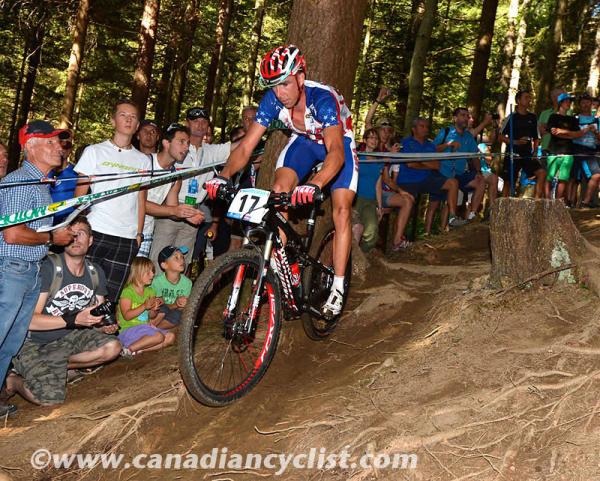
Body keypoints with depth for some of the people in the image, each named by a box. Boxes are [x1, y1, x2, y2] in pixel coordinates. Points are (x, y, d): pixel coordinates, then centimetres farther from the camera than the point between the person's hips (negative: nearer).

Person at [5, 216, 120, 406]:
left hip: (67, 339, 6)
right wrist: (73, 320, -30)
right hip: (34, 343, -6)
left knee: (112, 347, -18)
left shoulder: (96, 273, 1)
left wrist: (105, 326, -13)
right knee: (51, 398, -24)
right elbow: (30, 320, -24)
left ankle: (58, 367, 2)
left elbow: (96, 316, 10)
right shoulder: (48, 268, -19)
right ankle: (14, 380, 9)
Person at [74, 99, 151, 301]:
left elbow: (141, 200, 15)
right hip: (95, 232, -2)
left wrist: (139, 234, 7)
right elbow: (80, 193, 5)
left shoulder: (143, 160, 15)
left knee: (110, 297, 1)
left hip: (127, 239, 2)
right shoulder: (94, 151, 8)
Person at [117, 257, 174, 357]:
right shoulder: (127, 291, -10)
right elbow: (127, 316, -17)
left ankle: (139, 350, -17)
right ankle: (129, 349, -19)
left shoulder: (150, 291, 11)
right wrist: (144, 306, -25)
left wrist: (154, 310, -10)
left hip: (145, 327, 8)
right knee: (159, 336, -27)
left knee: (170, 337, -10)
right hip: (128, 329, -8)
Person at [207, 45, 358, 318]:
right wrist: (224, 176, -42)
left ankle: (338, 286, -7)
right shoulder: (272, 100, -25)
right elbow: (246, 146, -24)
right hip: (303, 141, 4)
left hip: (339, 142, -4)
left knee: (341, 211, -16)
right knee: (279, 190, -21)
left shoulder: (323, 98, -39)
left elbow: (335, 151, -51)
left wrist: (315, 185, -69)